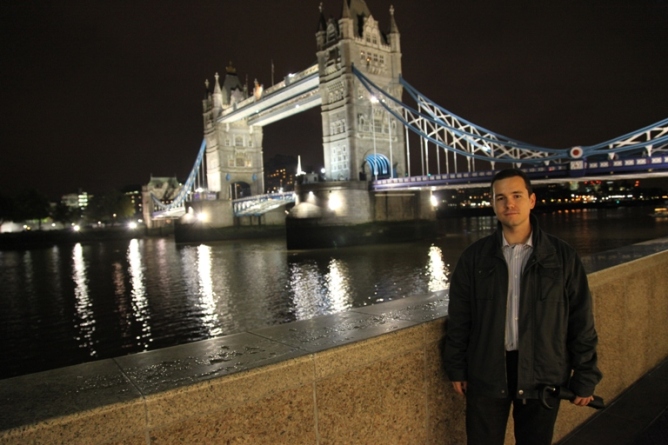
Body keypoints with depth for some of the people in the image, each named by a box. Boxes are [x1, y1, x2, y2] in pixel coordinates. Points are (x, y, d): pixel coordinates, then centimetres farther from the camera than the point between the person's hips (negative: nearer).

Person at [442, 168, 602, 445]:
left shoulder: (562, 256, -4)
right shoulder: (475, 256, -3)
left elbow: (581, 321, 0)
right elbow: (459, 319, 1)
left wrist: (585, 377, 1)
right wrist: (457, 368, 2)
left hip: (543, 375, 0)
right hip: (486, 373, 0)